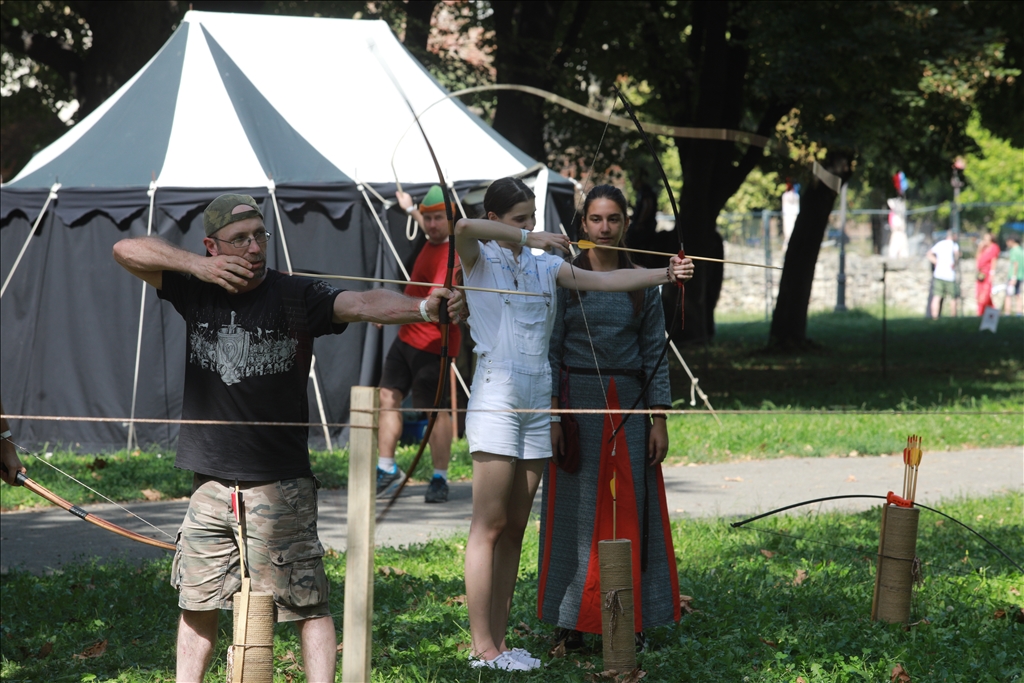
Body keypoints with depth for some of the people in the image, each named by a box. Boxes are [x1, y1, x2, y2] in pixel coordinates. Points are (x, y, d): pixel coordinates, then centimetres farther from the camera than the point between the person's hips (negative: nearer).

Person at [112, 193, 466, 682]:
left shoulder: (296, 298, -5)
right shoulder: (197, 292, 5)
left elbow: (361, 304, -21)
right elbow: (127, 250, 5)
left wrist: (424, 307, -40)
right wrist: (195, 265, -9)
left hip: (280, 486, -4)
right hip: (210, 483, 4)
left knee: (306, 603, -7)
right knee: (196, 603, 14)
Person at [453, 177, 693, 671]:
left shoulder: (547, 267, 15)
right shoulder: (479, 259, -1)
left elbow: (604, 280, 4)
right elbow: (464, 228, -23)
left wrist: (665, 274, -7)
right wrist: (531, 239, -23)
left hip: (537, 401, 6)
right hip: (496, 395, -6)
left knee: (515, 527, 7)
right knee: (489, 525, -8)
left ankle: (498, 641, 11)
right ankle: (482, 647, -7)